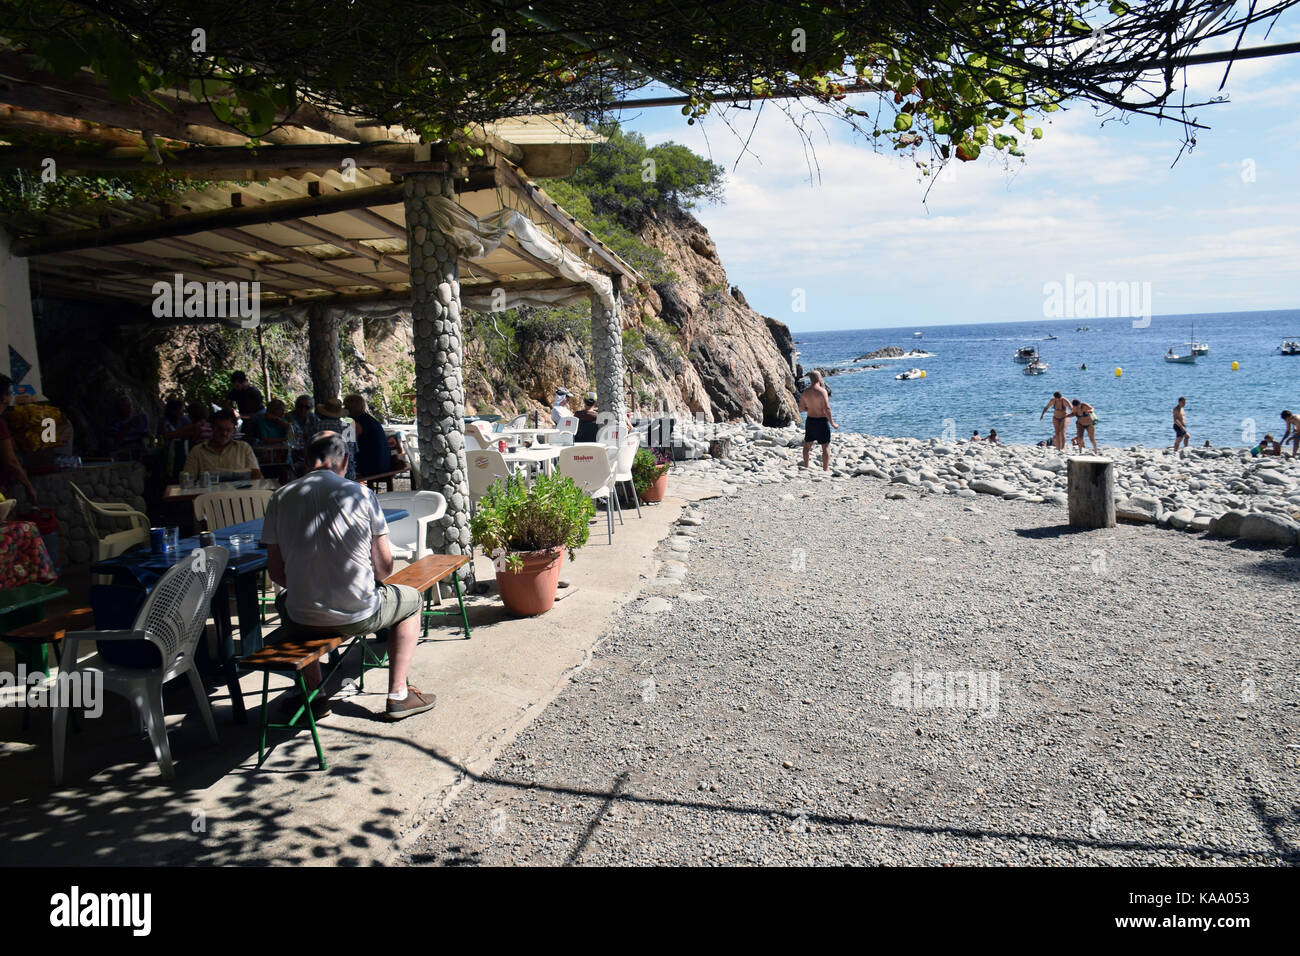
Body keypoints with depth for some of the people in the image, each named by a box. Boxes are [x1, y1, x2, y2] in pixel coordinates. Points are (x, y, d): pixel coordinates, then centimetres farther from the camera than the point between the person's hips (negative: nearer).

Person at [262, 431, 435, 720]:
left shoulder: (280, 498, 0)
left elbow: (276, 572, 6)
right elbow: (384, 568, -3)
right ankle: (398, 695, 21)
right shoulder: (360, 493, -6)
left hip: (302, 621, 3)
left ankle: (315, 695, 37)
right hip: (359, 614, -3)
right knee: (410, 599, 27)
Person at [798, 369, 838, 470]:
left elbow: (801, 408, 8)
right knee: (826, 446, 2)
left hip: (810, 420, 6)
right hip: (821, 420, -6)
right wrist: (832, 423, -11)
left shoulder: (805, 392, 2)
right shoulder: (822, 391, -16)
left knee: (807, 445, 17)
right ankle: (825, 469, 0)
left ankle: (805, 466, 27)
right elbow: (827, 409, -18)